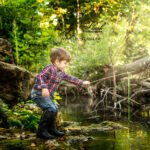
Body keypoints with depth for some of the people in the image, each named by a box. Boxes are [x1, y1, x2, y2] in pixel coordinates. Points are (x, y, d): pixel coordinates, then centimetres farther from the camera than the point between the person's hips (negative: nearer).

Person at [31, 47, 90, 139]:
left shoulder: (61, 72, 10)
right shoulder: (50, 69, -20)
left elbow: (70, 78, 23)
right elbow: (40, 77, -31)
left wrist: (81, 83, 25)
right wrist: (44, 87, -45)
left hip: (48, 95, 10)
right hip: (39, 93, -10)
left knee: (55, 109, 19)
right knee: (50, 109, -23)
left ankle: (51, 129, 34)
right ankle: (41, 131, -16)